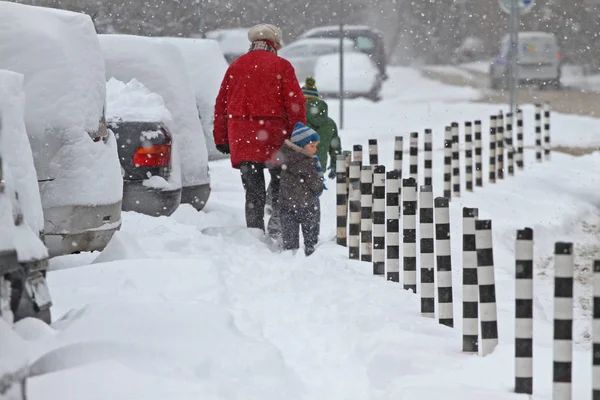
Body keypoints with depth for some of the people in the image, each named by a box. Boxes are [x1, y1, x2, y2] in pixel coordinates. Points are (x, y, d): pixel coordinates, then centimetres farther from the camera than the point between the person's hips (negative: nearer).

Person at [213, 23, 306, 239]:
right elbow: (295, 102, -7)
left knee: (253, 189, 6)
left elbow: (221, 104, 13)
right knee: (281, 181, 12)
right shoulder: (281, 65, 1)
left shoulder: (235, 66, 13)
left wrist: (221, 138, 16)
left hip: (241, 137, 3)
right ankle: (278, 217, -5)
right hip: (273, 134, -3)